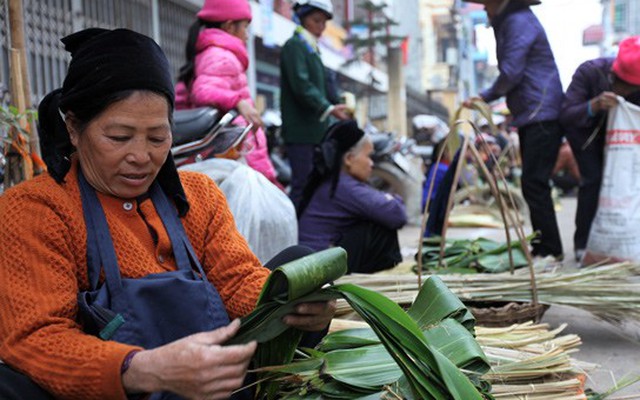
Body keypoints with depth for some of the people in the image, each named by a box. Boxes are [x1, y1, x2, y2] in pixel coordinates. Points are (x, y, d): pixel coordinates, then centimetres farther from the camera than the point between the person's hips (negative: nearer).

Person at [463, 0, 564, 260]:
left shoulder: (518, 21, -10)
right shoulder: (510, 22, 22)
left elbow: (510, 73, -16)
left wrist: (486, 97, 1)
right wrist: (484, 98, 13)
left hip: (541, 116, -11)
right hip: (530, 116, 11)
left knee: (534, 184, -11)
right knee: (534, 184, 12)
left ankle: (550, 250, -7)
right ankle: (543, 246, 19)